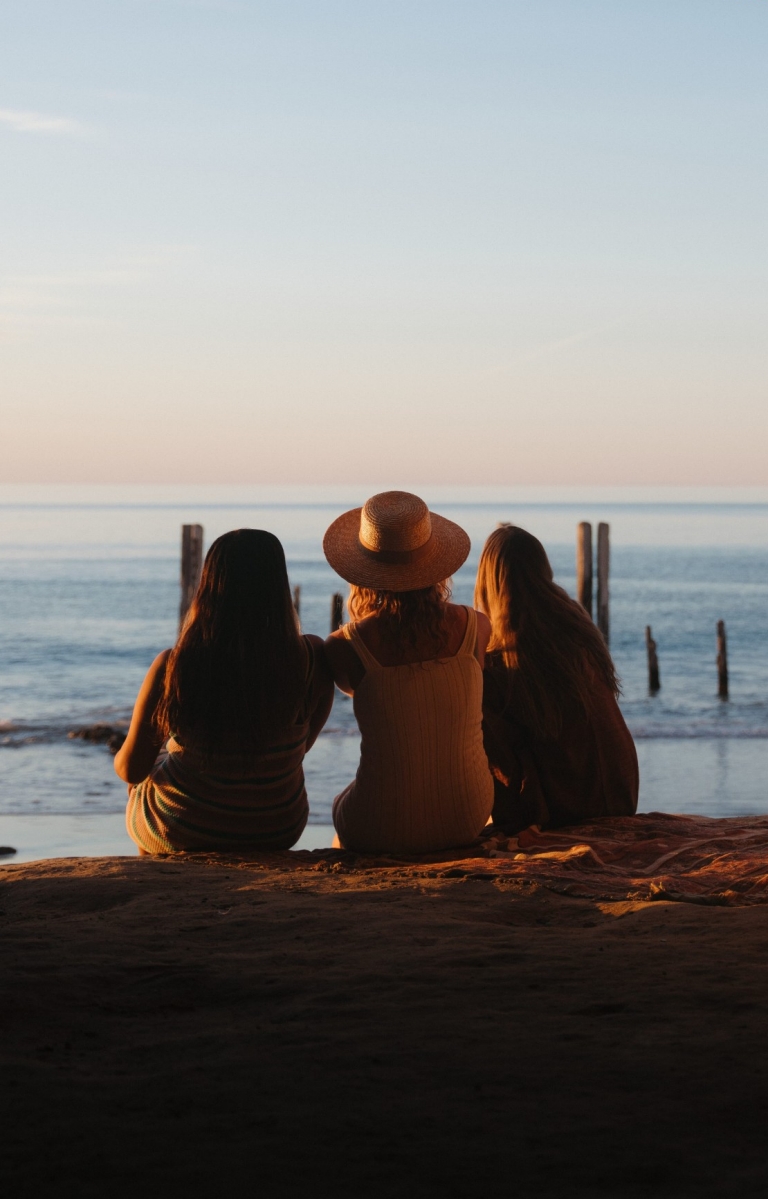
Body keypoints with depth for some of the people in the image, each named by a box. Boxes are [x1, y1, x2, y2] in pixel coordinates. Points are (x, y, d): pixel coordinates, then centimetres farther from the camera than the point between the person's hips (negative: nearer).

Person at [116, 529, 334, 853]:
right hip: (278, 832, 2)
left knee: (145, 778, 34)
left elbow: (131, 769, -11)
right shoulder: (310, 659, -19)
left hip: (181, 835, -2)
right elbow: (302, 745, -2)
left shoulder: (172, 667, -22)